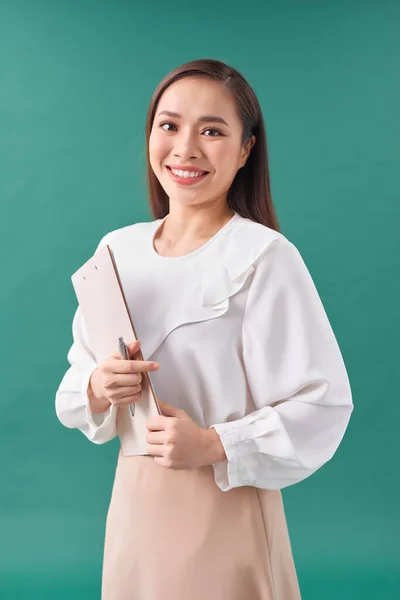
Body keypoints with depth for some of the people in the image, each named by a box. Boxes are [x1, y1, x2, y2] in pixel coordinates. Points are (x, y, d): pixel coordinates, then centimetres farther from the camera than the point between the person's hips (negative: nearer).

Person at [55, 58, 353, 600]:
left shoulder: (264, 257, -14)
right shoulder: (118, 249, 3)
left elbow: (323, 404, -15)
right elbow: (75, 390, 9)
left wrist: (212, 446, -22)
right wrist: (98, 388, -13)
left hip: (225, 508, -5)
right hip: (134, 497, 5)